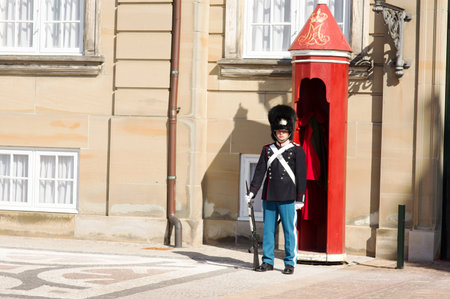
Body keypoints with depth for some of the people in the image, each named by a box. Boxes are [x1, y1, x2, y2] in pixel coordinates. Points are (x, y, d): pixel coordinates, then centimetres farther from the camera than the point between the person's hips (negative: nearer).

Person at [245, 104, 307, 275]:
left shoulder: (297, 151, 0)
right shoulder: (267, 150, 10)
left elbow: (301, 176, -1)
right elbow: (260, 171, 8)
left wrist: (300, 199, -5)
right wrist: (252, 192, 0)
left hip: (288, 198, -4)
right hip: (269, 198, 4)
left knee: (290, 231, 0)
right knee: (268, 230, 7)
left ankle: (290, 263, 6)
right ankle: (268, 262, 14)